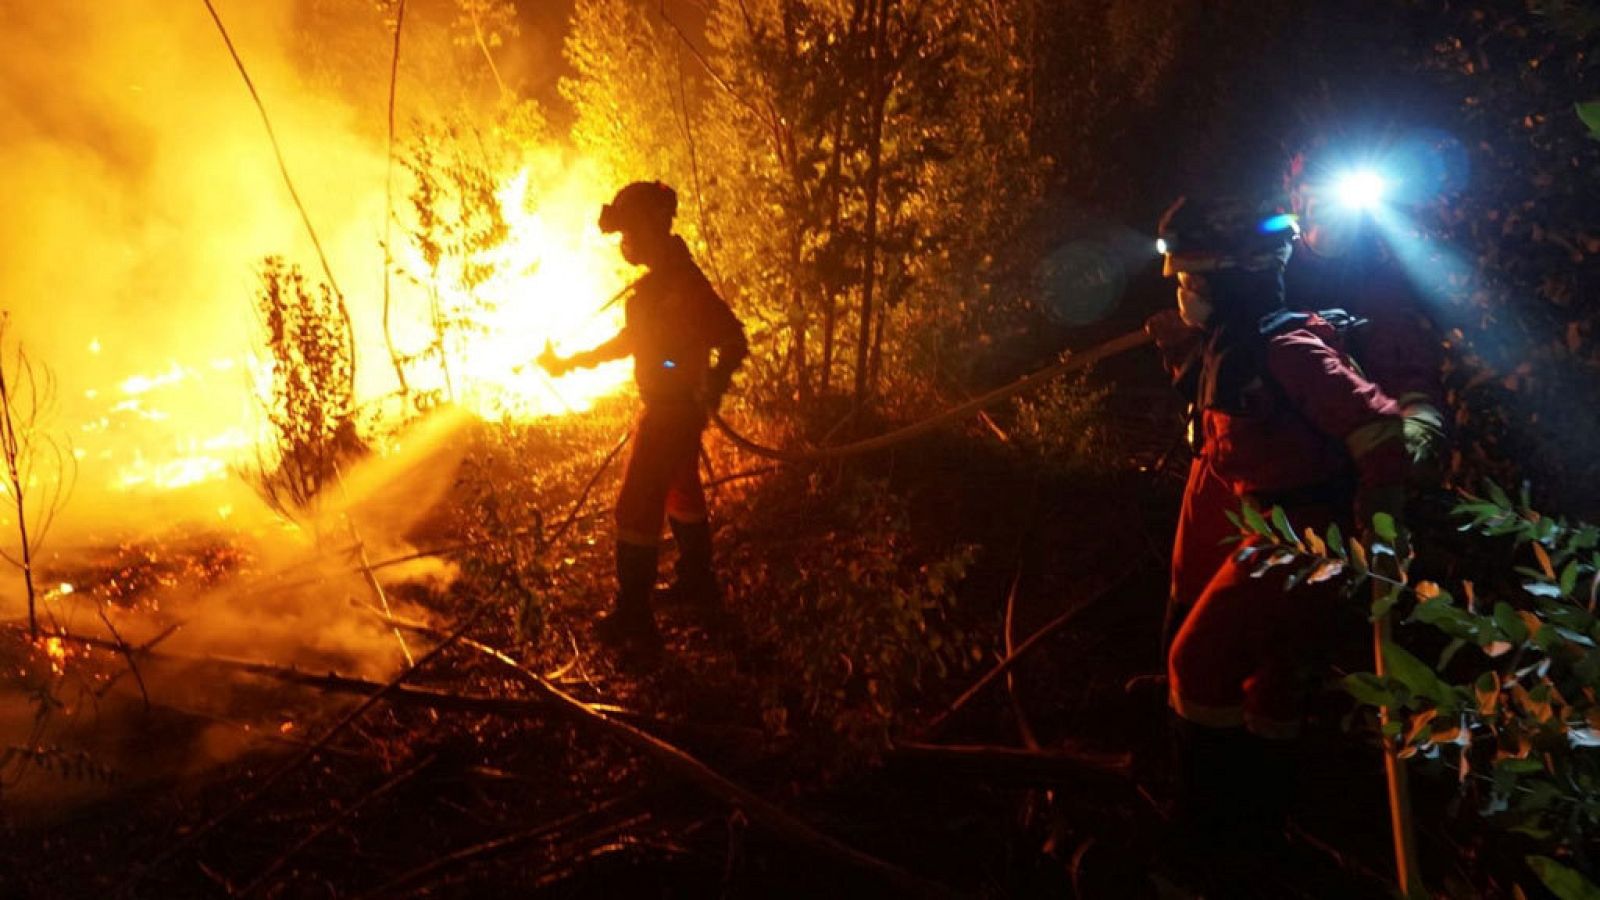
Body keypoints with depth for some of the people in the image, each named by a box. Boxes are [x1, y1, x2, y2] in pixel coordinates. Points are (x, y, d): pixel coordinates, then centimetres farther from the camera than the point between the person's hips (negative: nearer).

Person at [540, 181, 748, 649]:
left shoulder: (681, 284, -21)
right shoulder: (659, 280, 9)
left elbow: (733, 340, -26)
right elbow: (629, 340, 18)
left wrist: (712, 386, -38)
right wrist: (571, 361, 16)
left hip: (672, 412, -10)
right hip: (675, 410, 10)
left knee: (637, 506, -6)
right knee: (682, 493, 22)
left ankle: (633, 617, 0)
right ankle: (697, 581, 39)